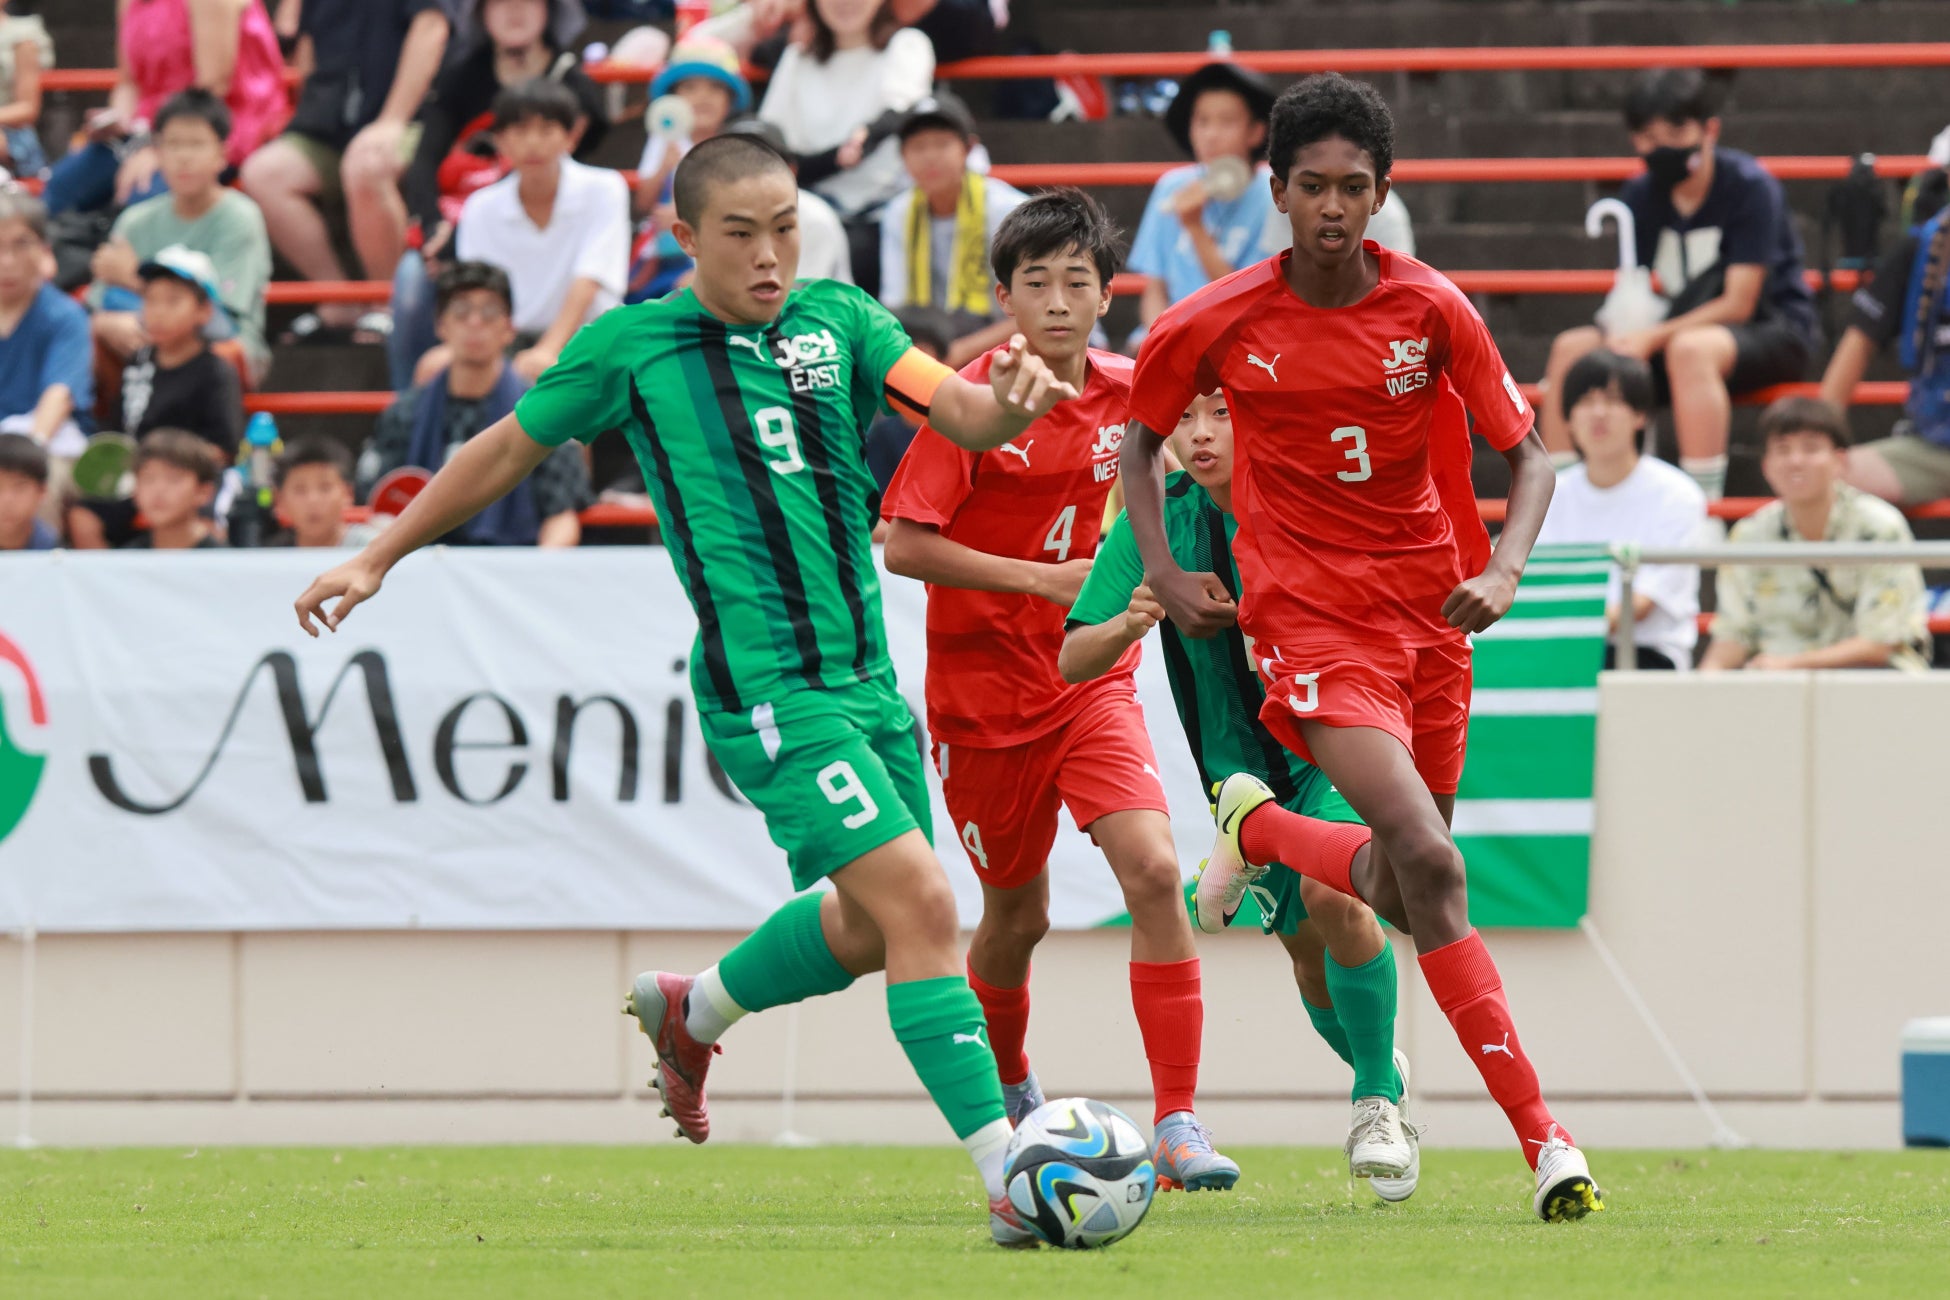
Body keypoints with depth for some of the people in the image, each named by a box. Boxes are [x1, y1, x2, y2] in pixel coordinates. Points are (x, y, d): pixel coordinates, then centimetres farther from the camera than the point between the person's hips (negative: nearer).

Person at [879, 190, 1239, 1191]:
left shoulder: (1124, 394, 1)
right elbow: (903, 546, -17)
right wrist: (1045, 579, -21)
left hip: (1092, 681, 2)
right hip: (981, 687, -2)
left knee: (1153, 871, -19)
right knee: (1016, 912, 11)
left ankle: (1178, 1125, -18)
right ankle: (1006, 1090, 43)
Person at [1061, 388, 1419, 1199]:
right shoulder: (1159, 522, -11)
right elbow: (1074, 663, -13)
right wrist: (1127, 625, -36)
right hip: (1239, 762, 3)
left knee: (1333, 894, -28)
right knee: (1310, 954, 7)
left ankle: (1377, 1101, -10)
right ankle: (1382, 1070, 39)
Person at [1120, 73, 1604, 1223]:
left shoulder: (1433, 310, -4)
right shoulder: (1217, 324, -6)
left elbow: (1528, 452, 2)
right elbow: (1142, 435, 12)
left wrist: (1504, 568, -16)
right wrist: (1165, 574, 1)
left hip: (1427, 612, 4)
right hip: (1309, 615, -4)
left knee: (1399, 891, 13)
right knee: (1429, 864, -23)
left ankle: (1261, 830, 46)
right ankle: (1543, 1136, -19)